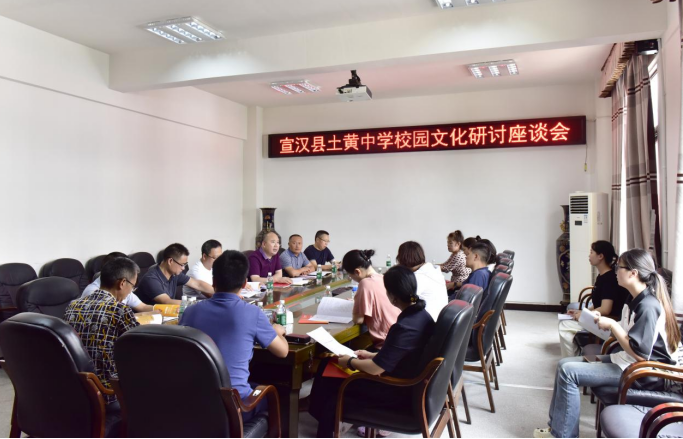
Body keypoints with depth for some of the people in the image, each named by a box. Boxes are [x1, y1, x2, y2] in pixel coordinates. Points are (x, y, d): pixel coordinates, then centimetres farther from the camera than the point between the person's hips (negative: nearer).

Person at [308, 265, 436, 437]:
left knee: (331, 379, 8)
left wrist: (350, 362, -9)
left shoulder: (404, 327, -31)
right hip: (410, 379, 9)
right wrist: (372, 355, 13)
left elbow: (376, 368, -27)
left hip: (398, 389, -9)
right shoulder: (420, 314, -3)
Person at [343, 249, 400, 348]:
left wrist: (356, 303, 4)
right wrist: (358, 301, 14)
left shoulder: (366, 283, -18)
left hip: (387, 343, -8)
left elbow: (358, 320, -13)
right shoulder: (383, 278, 4)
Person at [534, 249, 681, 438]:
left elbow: (639, 354, -26)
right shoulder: (635, 300, 9)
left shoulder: (648, 306, -22)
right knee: (564, 363, 5)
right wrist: (605, 323, 0)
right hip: (625, 360, 10)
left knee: (568, 372, -19)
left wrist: (612, 325, -19)